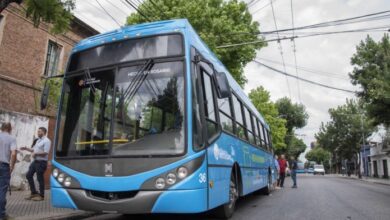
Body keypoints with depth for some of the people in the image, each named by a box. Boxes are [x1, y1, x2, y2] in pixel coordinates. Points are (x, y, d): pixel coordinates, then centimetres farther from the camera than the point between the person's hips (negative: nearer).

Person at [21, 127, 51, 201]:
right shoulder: (38, 140, 16)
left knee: (40, 178, -2)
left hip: (41, 162, -10)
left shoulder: (46, 141, -14)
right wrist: (26, 148, 8)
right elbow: (34, 149, 21)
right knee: (28, 175, 11)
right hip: (35, 161, 10)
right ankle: (34, 193, 22)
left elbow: (45, 152, -22)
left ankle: (41, 196, 11)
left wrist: (35, 153, -20)